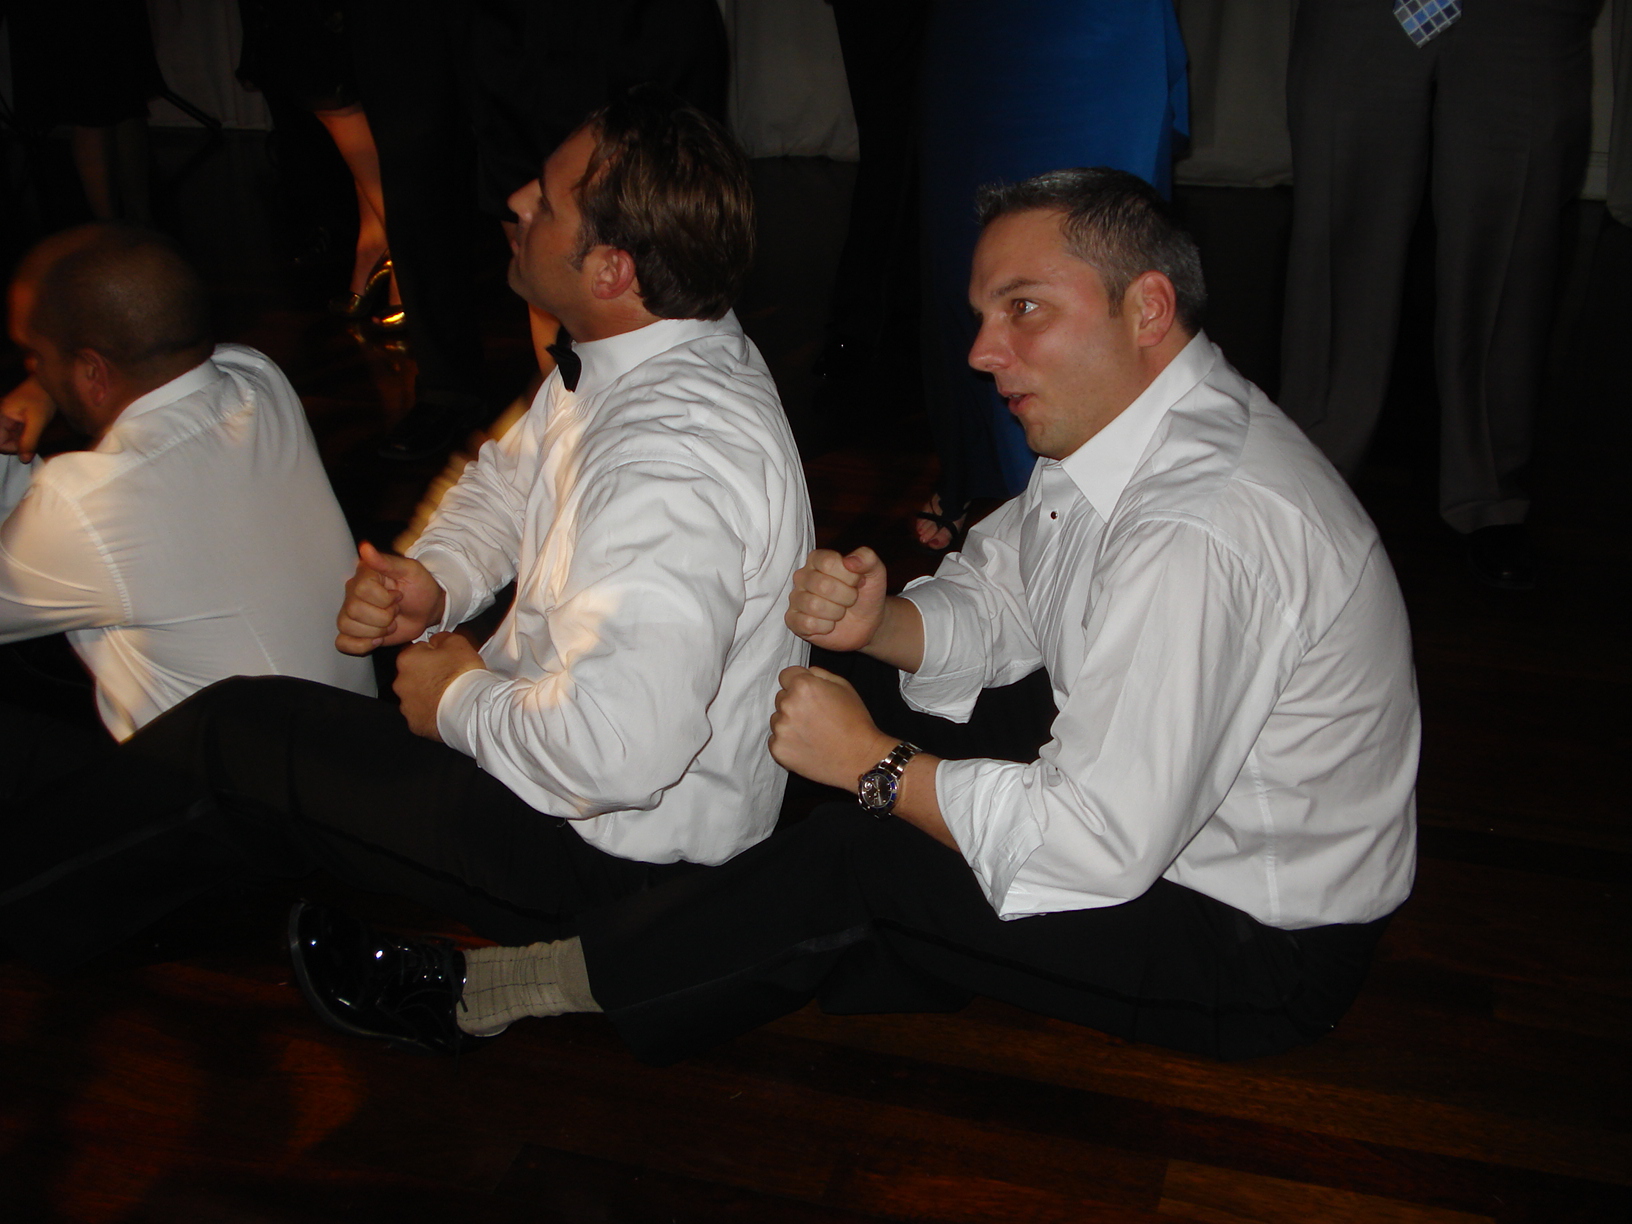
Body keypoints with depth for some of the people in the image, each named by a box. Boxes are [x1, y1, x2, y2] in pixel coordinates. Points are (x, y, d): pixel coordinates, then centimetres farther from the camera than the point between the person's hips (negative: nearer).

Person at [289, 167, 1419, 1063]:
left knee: (857, 864, -16)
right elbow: (995, 602, 8)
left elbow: (1099, 848, -31)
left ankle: (481, 997, -2)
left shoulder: (1200, 535, -32)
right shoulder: (1118, 420, 0)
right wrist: (883, 623, -15)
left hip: (1261, 957, -9)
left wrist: (874, 766, -18)